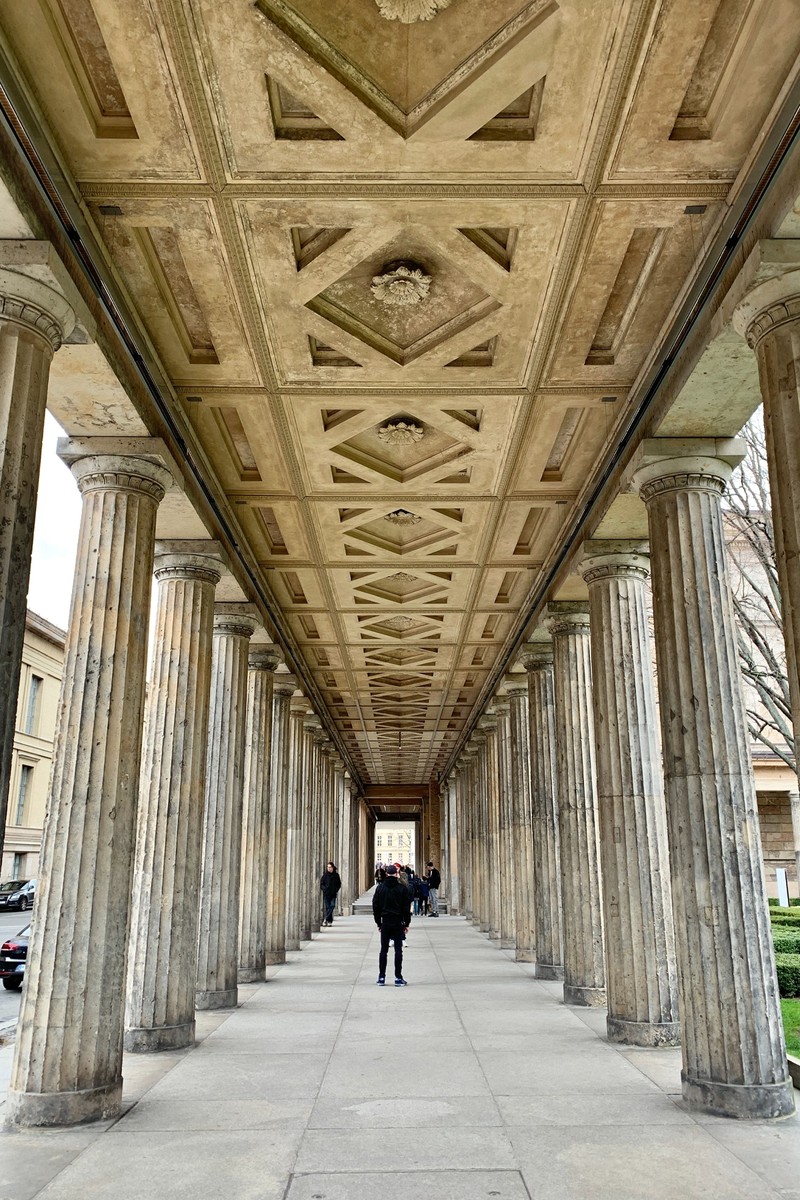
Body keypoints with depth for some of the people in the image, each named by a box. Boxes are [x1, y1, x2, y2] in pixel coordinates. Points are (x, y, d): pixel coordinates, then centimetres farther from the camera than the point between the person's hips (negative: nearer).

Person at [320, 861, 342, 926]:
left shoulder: (336, 875, 5)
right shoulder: (325, 875, 2)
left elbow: (339, 884, 13)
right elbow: (321, 884, 4)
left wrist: (336, 890, -3)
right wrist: (324, 889, -12)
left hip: (333, 894, 0)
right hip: (326, 894, 0)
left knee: (332, 905, -13)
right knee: (327, 907, 1)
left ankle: (326, 919, -8)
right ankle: (329, 921, 8)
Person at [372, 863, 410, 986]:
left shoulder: (380, 888, 0)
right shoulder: (402, 889, -5)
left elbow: (375, 906, 4)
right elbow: (407, 908, -3)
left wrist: (378, 923, 11)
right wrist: (406, 923, 5)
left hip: (385, 923, 2)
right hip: (398, 923, -2)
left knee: (383, 950, 8)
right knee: (398, 950, 3)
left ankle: (381, 977, 10)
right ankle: (398, 978, 2)